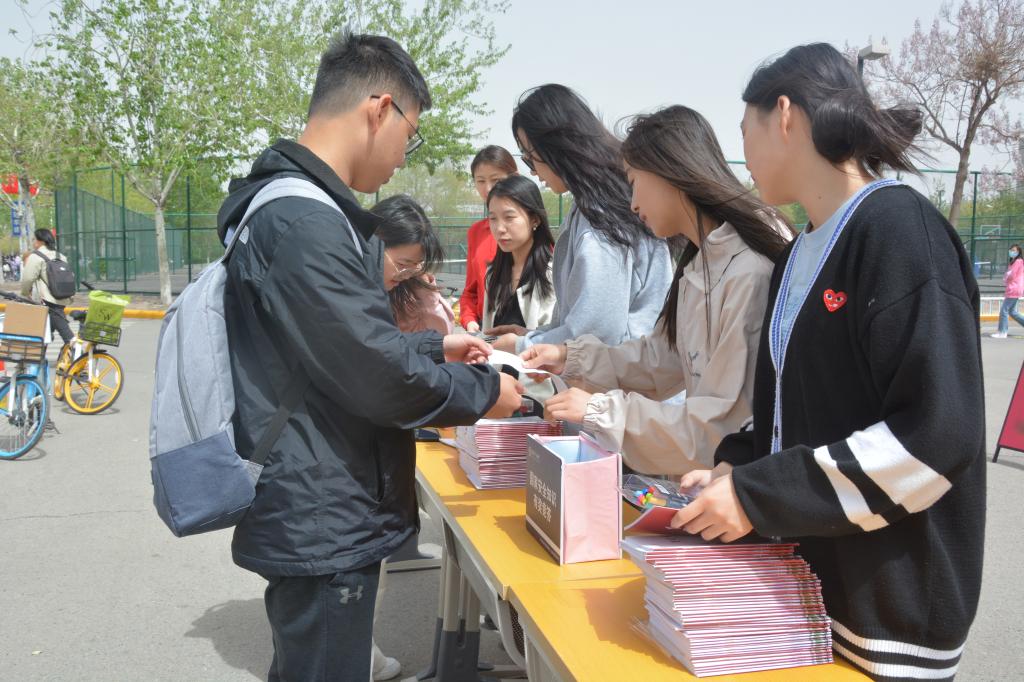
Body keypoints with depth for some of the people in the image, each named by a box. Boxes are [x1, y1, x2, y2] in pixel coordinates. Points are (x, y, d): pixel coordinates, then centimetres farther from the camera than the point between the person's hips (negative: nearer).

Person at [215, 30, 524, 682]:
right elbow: (378, 377, -24)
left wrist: (433, 346, 16)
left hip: (314, 520, 10)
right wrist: (484, 390, -8)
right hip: (324, 529, -10)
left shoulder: (293, 205, 11)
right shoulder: (304, 220, -23)